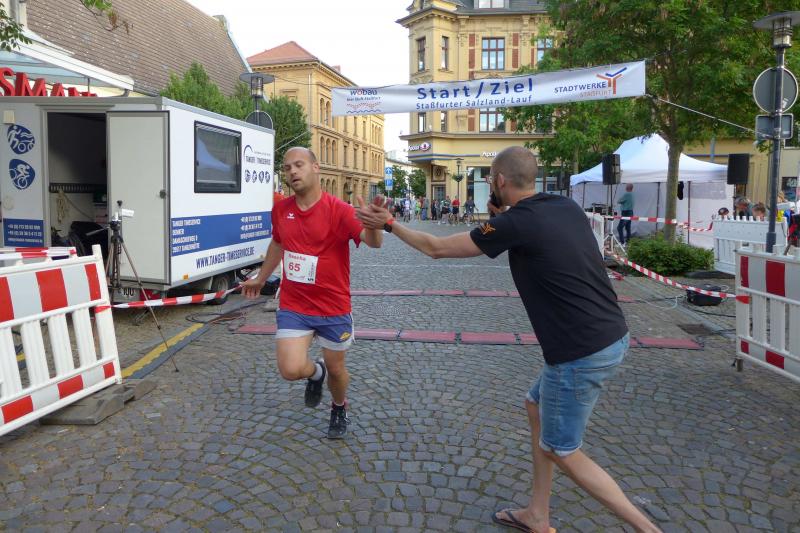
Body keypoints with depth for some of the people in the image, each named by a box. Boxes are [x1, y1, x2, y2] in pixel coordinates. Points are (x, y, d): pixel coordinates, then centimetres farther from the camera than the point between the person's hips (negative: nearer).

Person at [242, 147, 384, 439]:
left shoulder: (338, 210, -15)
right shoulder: (280, 210, -1)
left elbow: (372, 242, -28)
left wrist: (373, 226, -52)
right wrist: (260, 278, 31)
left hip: (333, 308, -2)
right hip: (293, 307, 3)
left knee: (336, 369, 14)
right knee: (290, 369, -13)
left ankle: (340, 409, 48)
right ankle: (315, 373, 26)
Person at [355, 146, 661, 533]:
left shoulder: (514, 223, -16)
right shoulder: (566, 207, 6)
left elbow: (436, 248, -5)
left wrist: (388, 224, 8)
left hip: (581, 353, -9)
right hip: (611, 335, 9)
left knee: (561, 451, 10)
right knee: (536, 406, 22)